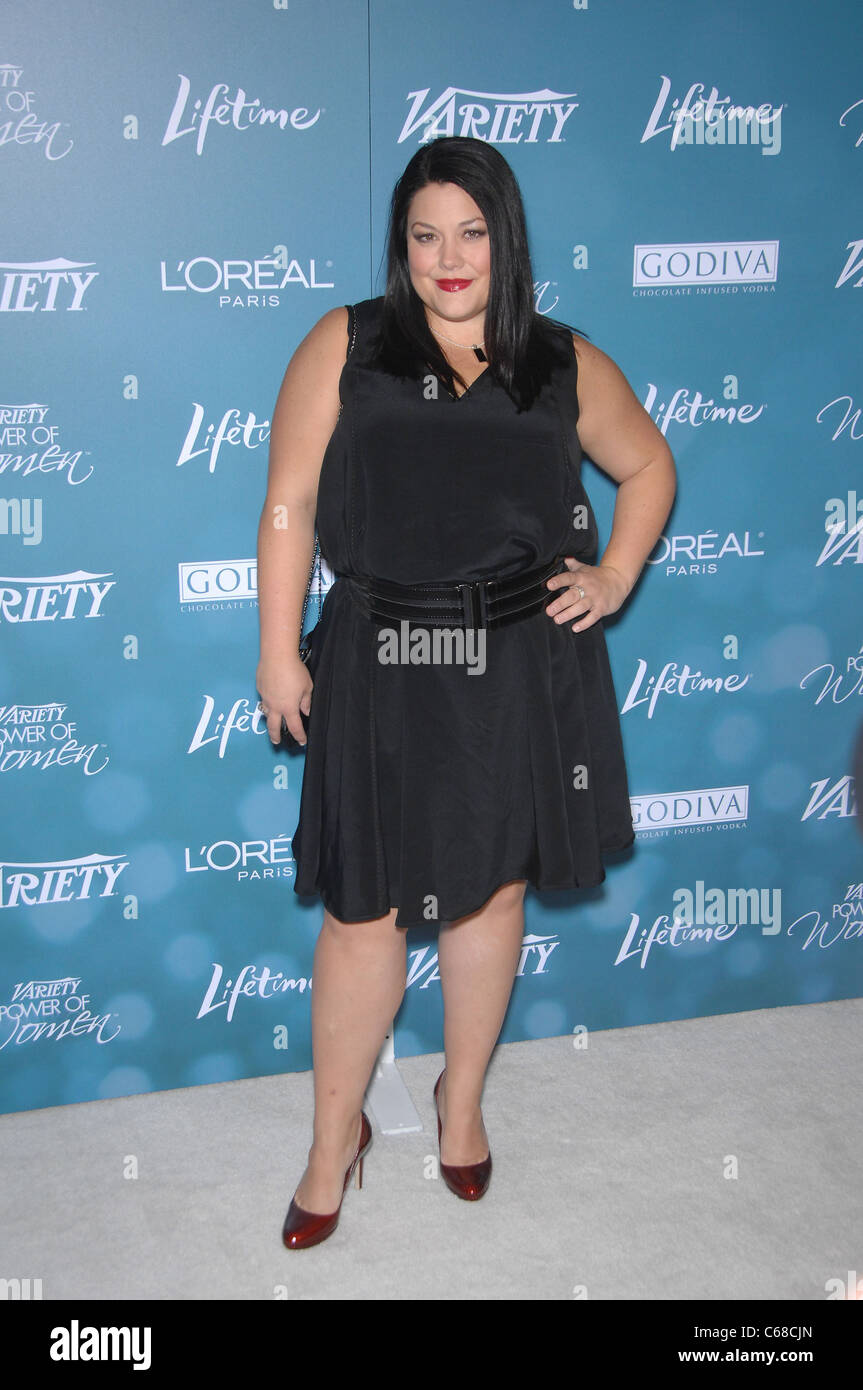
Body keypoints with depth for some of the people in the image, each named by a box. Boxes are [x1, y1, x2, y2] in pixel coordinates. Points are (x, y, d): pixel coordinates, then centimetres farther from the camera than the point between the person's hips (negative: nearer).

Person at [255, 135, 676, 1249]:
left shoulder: (566, 366, 6)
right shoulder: (344, 346, 0)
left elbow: (648, 465, 20)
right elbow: (289, 501, -2)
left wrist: (612, 579, 7)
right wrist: (279, 652, -6)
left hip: (524, 669, 2)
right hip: (382, 667, -2)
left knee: (491, 889, 13)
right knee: (365, 907, 3)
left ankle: (461, 1099, 36)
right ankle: (336, 1135, 23)